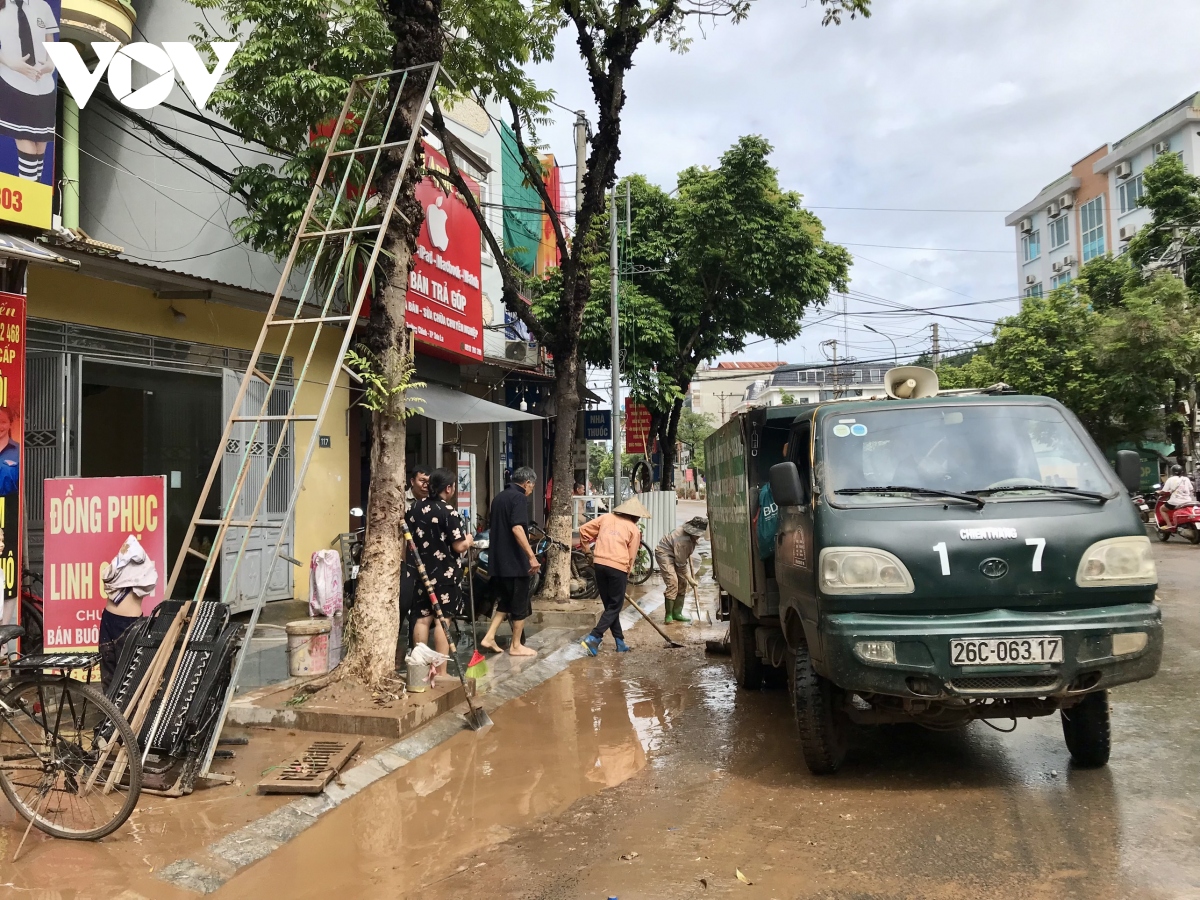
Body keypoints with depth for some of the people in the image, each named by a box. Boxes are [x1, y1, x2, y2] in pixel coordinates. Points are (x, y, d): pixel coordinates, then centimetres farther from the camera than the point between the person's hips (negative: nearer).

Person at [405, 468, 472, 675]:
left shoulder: (415, 508, 6)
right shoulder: (449, 512, -16)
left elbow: (408, 539, 16)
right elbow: (459, 546, -17)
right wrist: (469, 540, 3)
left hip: (422, 571, 6)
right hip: (445, 574, -6)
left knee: (422, 618, 10)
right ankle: (440, 672, 3)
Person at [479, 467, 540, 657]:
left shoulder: (499, 497, 14)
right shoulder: (519, 498, -13)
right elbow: (517, 528, -27)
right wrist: (531, 556, -29)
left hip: (498, 560, 8)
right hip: (515, 561, -8)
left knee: (505, 600, 19)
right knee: (520, 604, 4)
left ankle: (489, 637, 11)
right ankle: (516, 646, 11)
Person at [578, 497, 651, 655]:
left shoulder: (606, 517, 13)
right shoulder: (634, 529, 4)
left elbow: (584, 529, 13)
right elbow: (631, 556, 4)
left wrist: (589, 547, 27)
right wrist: (626, 576, 15)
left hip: (600, 564, 5)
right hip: (618, 567, -5)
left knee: (609, 605, 15)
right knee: (614, 607, 5)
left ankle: (620, 642, 20)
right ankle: (594, 638, -10)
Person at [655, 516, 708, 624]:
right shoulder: (683, 540, -35)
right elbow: (681, 564, -24)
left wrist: (689, 555, 14)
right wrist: (690, 579, -14)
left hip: (675, 555, 9)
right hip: (664, 554, -9)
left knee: (682, 583, 5)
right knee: (672, 583, -20)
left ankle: (677, 613, 12)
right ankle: (668, 615, -13)